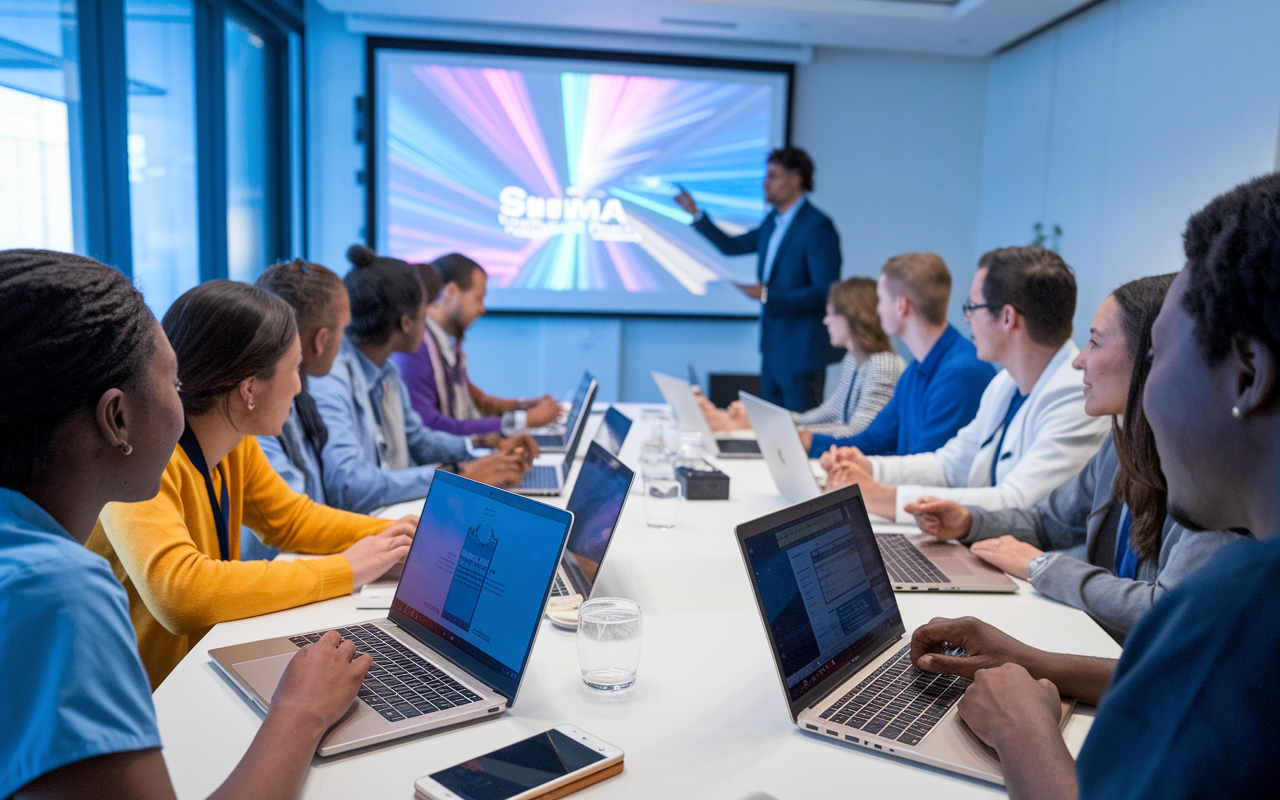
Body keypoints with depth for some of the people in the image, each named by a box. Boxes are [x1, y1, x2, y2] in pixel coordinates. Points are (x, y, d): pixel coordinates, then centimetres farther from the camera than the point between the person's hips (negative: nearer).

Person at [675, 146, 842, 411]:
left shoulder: (817, 226, -17)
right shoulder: (773, 221, 10)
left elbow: (825, 292, -22)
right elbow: (733, 246, 23)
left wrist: (767, 295, -27)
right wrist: (696, 215, 15)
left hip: (801, 351, -9)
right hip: (773, 348, 9)